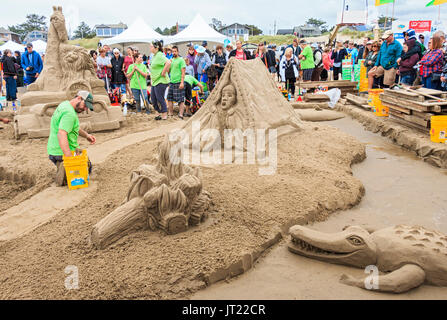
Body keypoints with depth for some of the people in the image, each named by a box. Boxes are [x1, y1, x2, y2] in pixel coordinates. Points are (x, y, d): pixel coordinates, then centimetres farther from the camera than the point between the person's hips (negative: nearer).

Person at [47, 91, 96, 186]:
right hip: (63, 152, -10)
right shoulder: (69, 113, -24)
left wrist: (86, 135, 11)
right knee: (87, 167, 9)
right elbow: (62, 135, -34)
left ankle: (62, 167, 8)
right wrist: (70, 159, -39)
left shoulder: (64, 104, 9)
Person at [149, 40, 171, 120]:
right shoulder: (154, 56, 14)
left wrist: (163, 73, -24)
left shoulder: (160, 55, -16)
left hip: (161, 81, -10)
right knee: (153, 99, 13)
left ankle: (164, 115, 8)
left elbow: (168, 63, -32)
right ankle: (160, 113, 25)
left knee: (160, 98, -3)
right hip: (155, 81, 10)